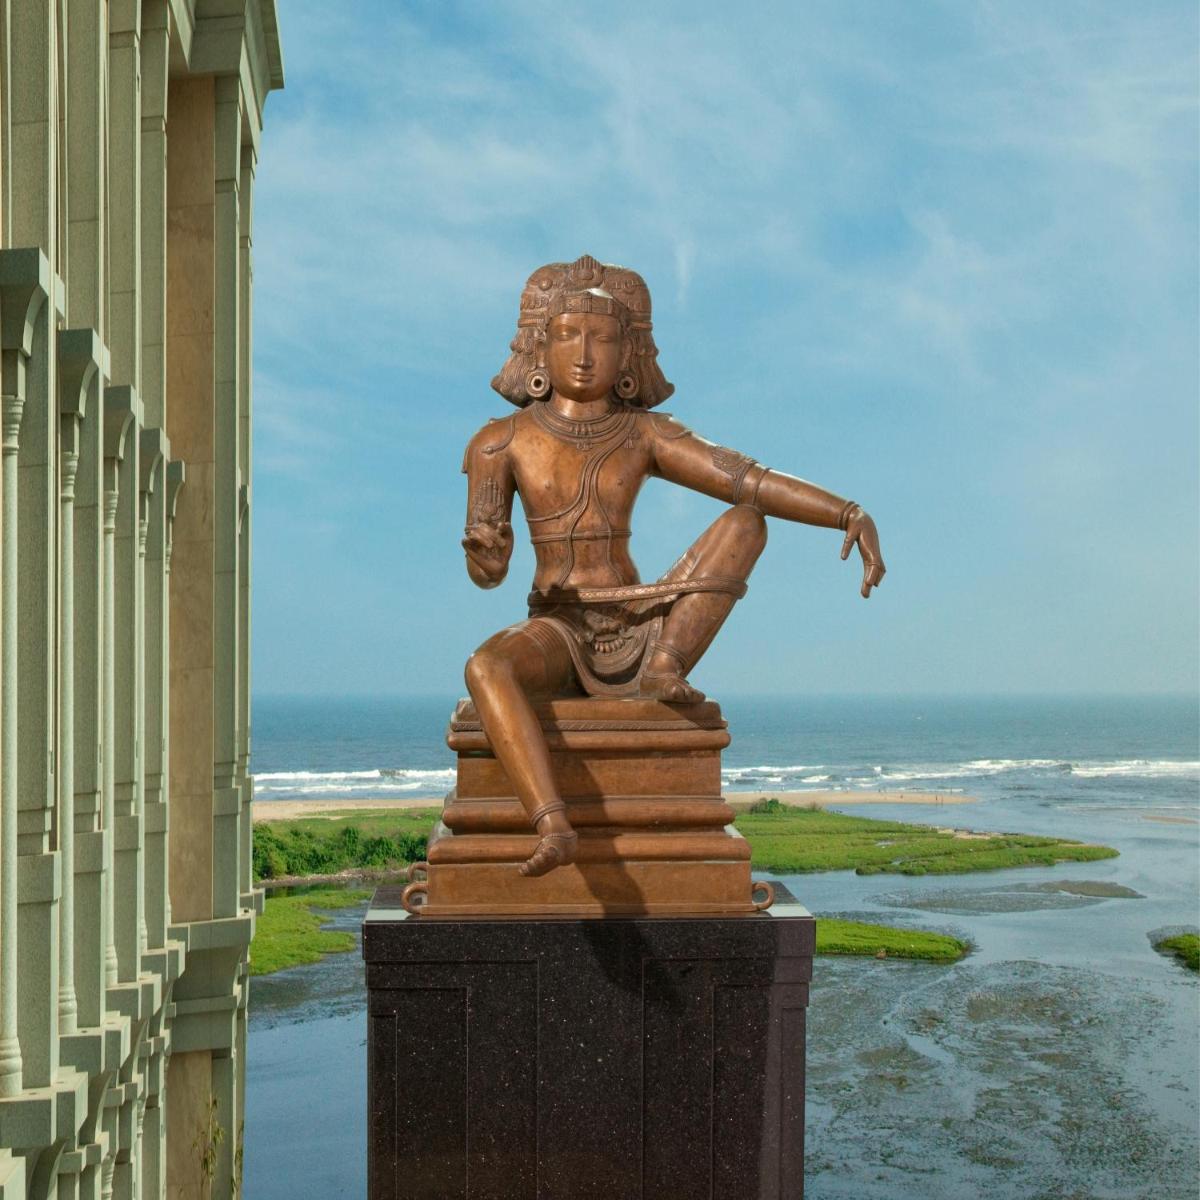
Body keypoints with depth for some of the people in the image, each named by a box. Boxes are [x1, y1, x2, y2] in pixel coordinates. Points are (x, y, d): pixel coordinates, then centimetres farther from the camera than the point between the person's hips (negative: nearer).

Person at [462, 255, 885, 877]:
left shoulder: (646, 434, 3)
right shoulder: (502, 441, 0)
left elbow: (756, 484, -7)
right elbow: (486, 571, -3)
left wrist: (849, 514, -22)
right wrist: (483, 549, -28)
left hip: (640, 631, 2)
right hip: (557, 633, -2)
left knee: (745, 523, -13)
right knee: (485, 668, -37)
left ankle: (664, 668, -23)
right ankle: (554, 826, -48)